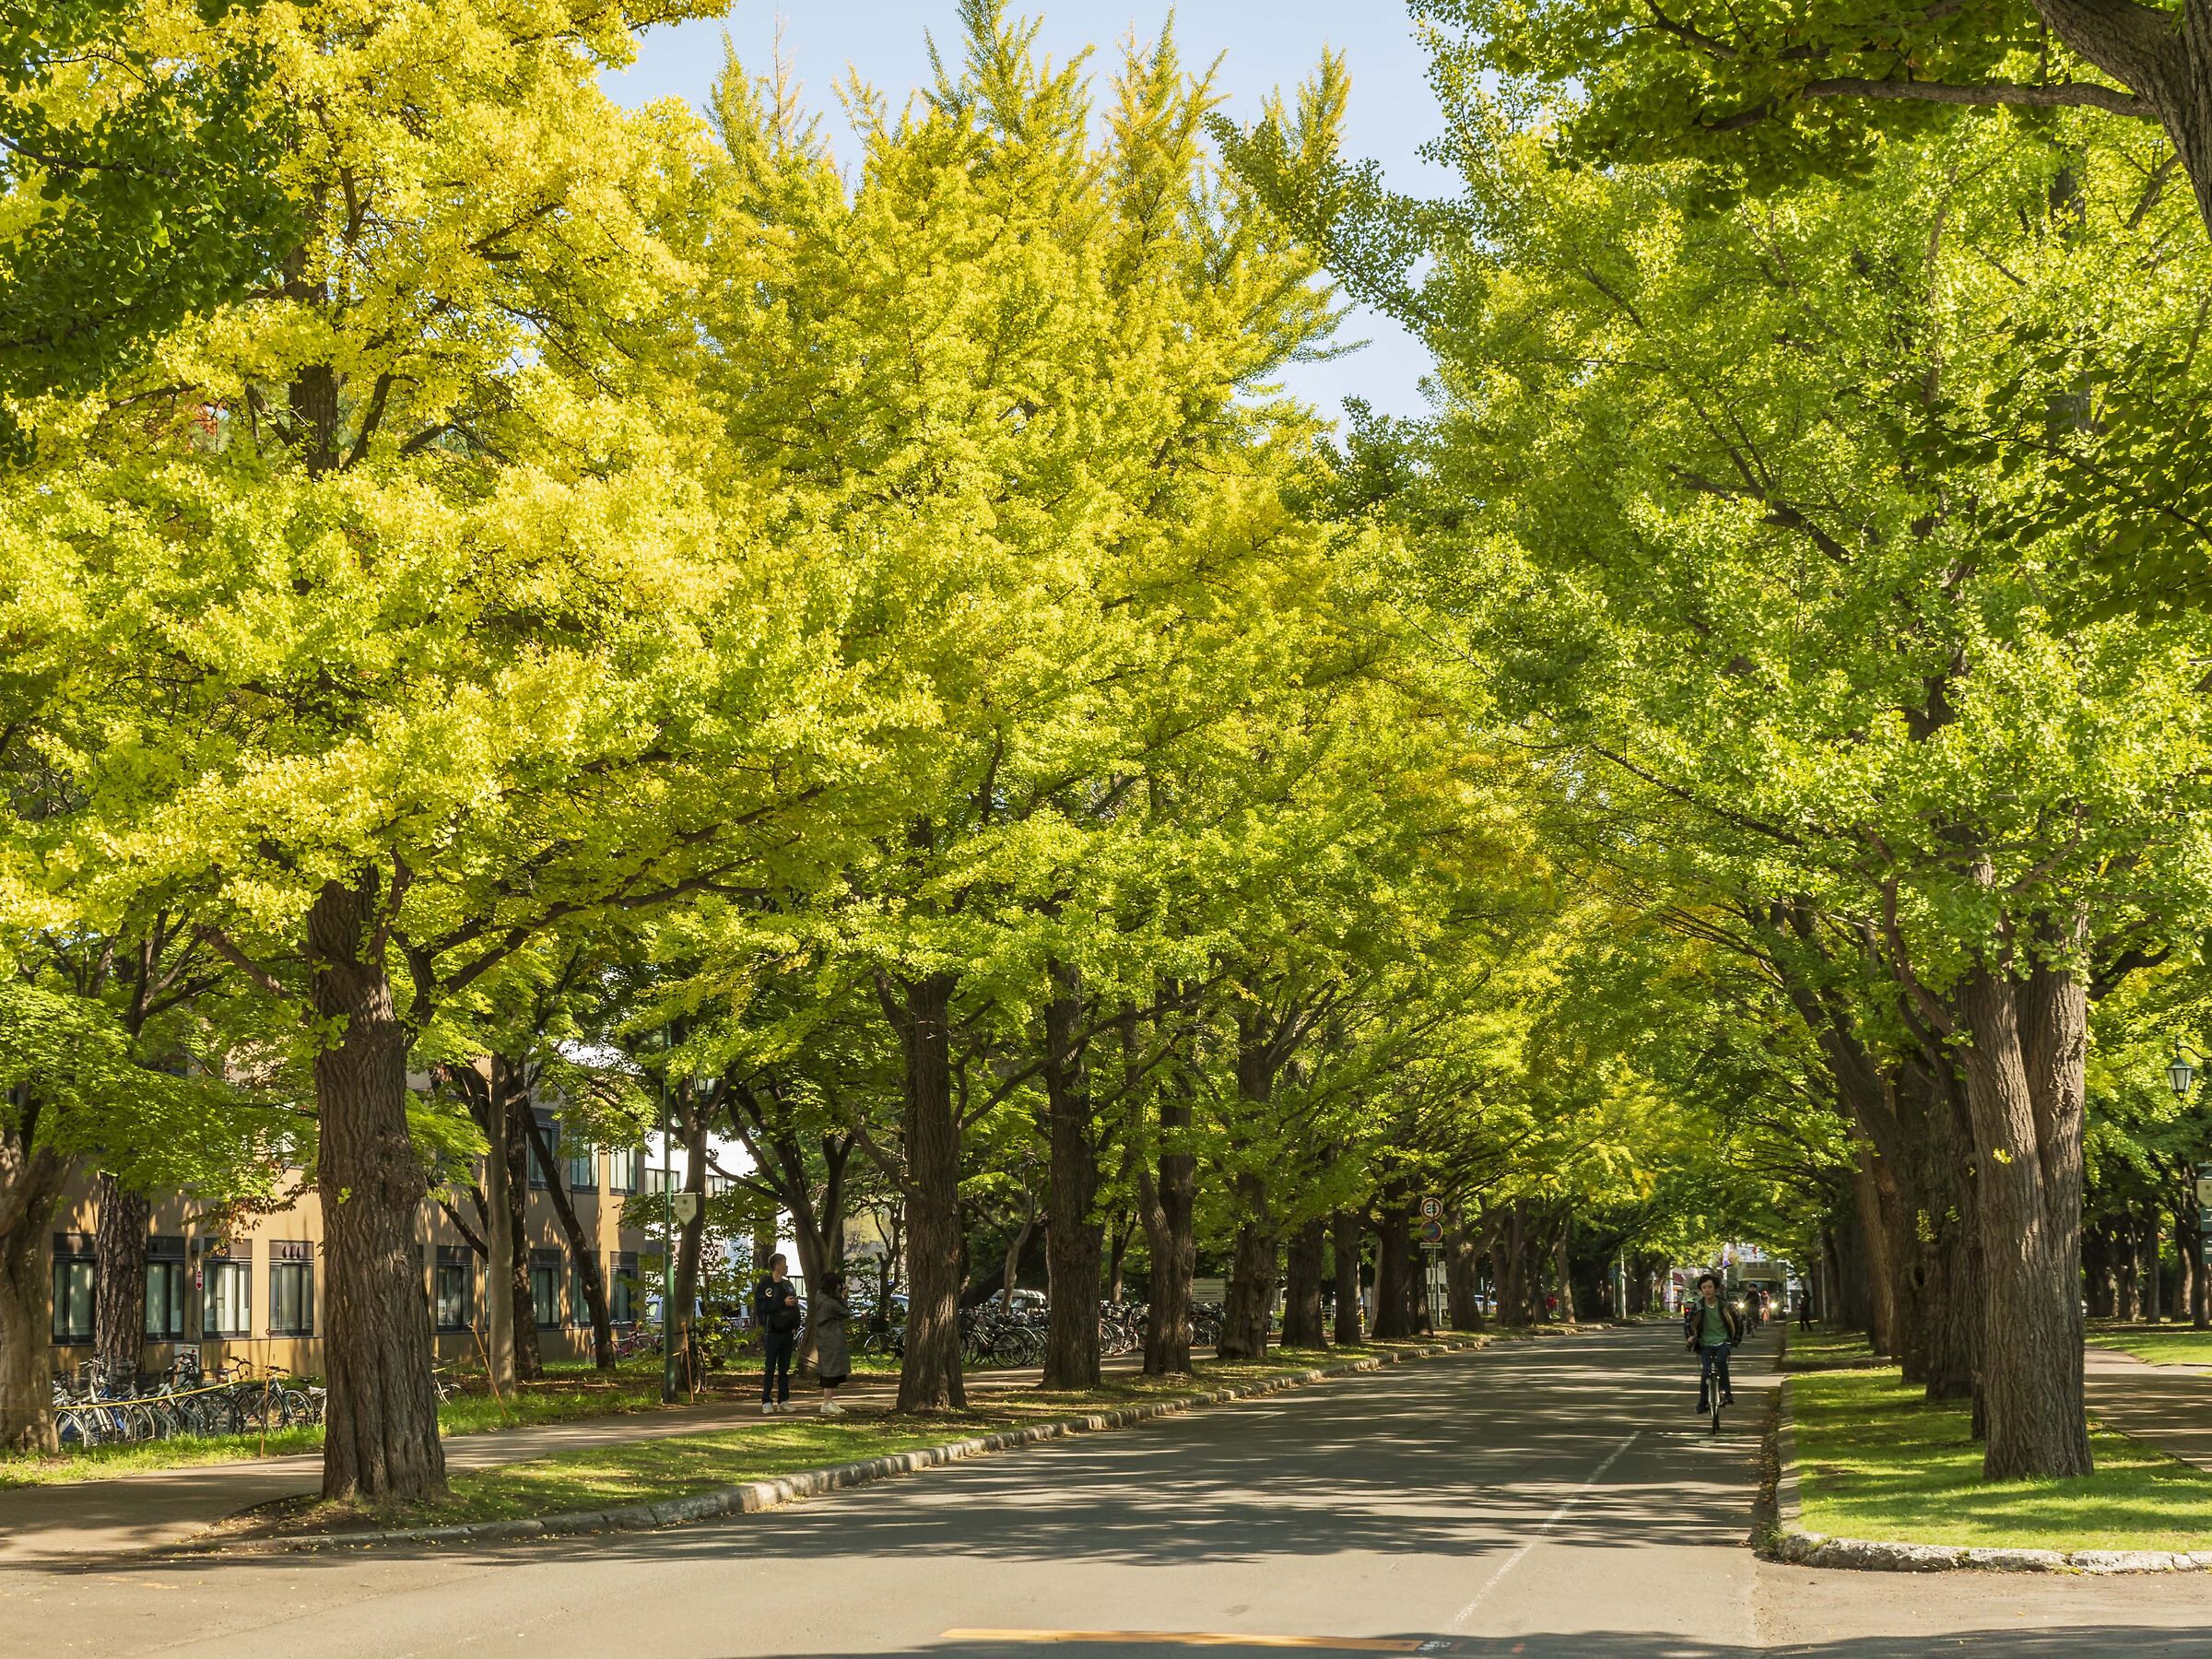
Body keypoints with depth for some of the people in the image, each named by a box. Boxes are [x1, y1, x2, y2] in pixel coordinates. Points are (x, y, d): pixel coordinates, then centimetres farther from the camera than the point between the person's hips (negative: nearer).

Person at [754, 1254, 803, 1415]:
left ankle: (783, 1401, 13)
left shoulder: (788, 1285, 16)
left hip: (787, 1333, 6)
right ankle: (767, 1402, -6)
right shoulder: (764, 1285, -4)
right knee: (769, 1368, -7)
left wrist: (795, 1326, 7)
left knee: (785, 1368, 8)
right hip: (772, 1333, -6)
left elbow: (795, 1308, 21)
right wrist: (783, 1303, -18)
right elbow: (762, 1306, -15)